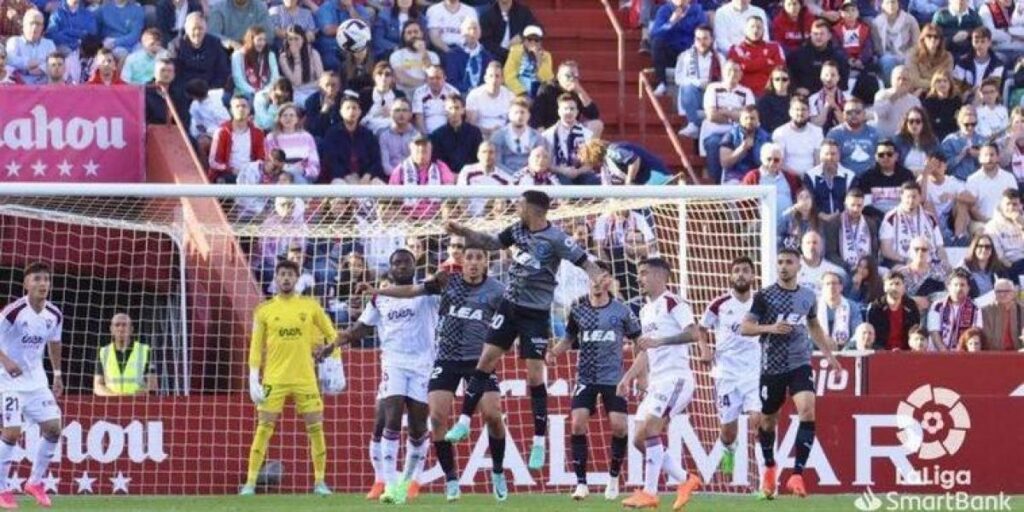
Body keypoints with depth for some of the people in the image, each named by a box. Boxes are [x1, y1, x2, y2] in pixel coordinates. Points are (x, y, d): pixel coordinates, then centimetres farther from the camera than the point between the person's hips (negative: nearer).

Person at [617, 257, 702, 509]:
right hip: (656, 381, 10)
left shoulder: (673, 303, -8)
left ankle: (649, 493, -15)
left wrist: (658, 340, -26)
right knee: (639, 439, 4)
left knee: (649, 430, -19)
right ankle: (685, 479, 13)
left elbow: (693, 333, -22)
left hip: (675, 377, -10)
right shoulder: (645, 310, 20)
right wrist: (628, 377, 21)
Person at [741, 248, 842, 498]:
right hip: (772, 366, -1)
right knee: (768, 420, 10)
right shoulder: (765, 296, -5)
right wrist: (770, 328, -20)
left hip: (800, 364, 1)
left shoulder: (808, 297, 6)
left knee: (808, 410, -20)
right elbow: (744, 328, -5)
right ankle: (769, 468, 38)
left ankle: (797, 473, -18)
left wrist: (828, 353, 21)